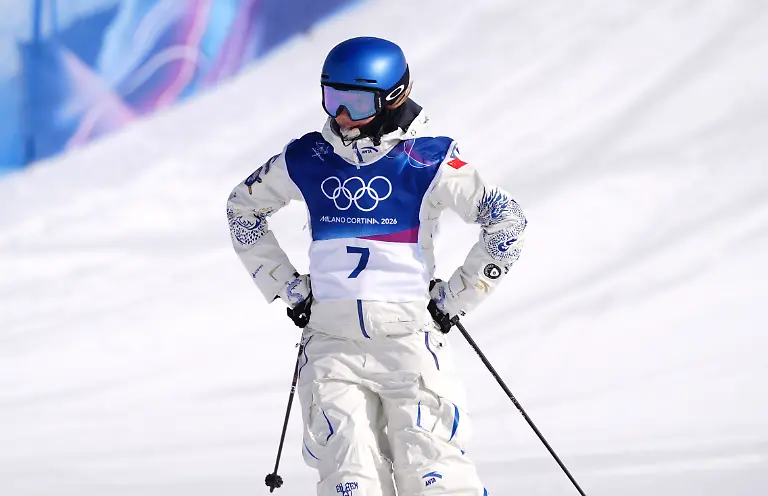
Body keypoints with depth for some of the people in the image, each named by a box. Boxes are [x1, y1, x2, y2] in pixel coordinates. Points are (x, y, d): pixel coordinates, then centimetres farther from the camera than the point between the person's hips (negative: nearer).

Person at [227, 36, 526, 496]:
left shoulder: (430, 162, -5)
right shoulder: (305, 160, 5)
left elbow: (506, 222, -3)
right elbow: (243, 209, 22)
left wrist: (454, 297, -1)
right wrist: (288, 287, 15)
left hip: (410, 341, -2)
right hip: (331, 345, 3)